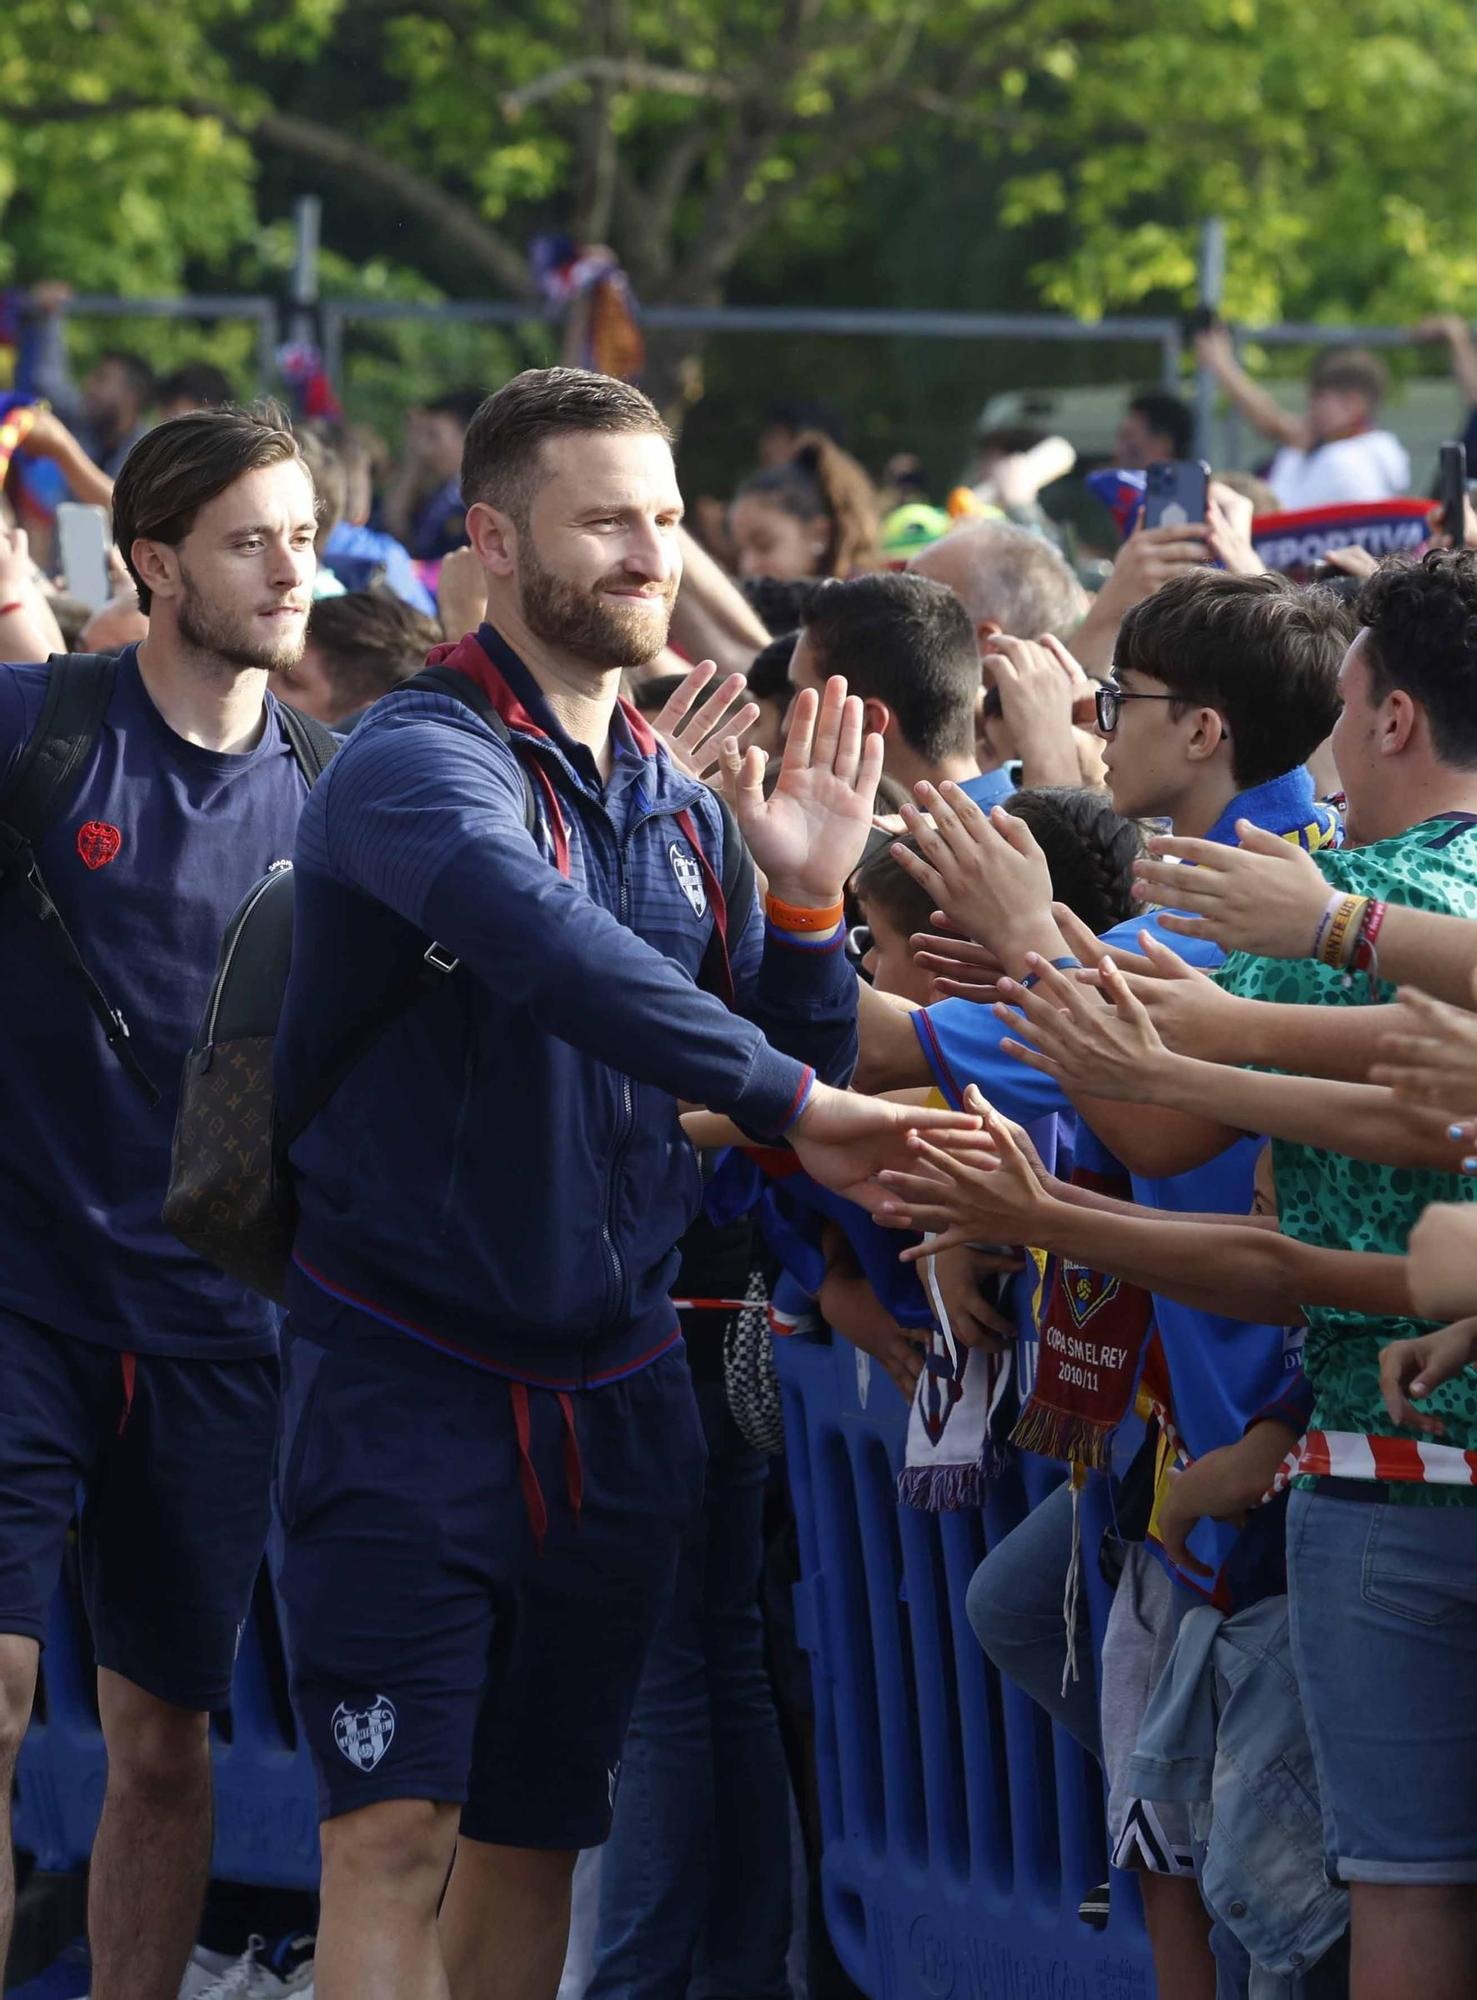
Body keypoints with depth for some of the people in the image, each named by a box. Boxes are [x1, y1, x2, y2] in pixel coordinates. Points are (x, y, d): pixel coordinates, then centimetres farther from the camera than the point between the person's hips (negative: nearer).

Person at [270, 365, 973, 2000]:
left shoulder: (678, 805, 11)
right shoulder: (418, 763, -13)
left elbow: (800, 1086, 14)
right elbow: (550, 944, -34)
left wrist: (805, 901, -3)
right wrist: (787, 1095, -39)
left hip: (615, 1399, 7)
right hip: (409, 1373, -7)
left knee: (537, 1837, 13)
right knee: (395, 1835, -13)